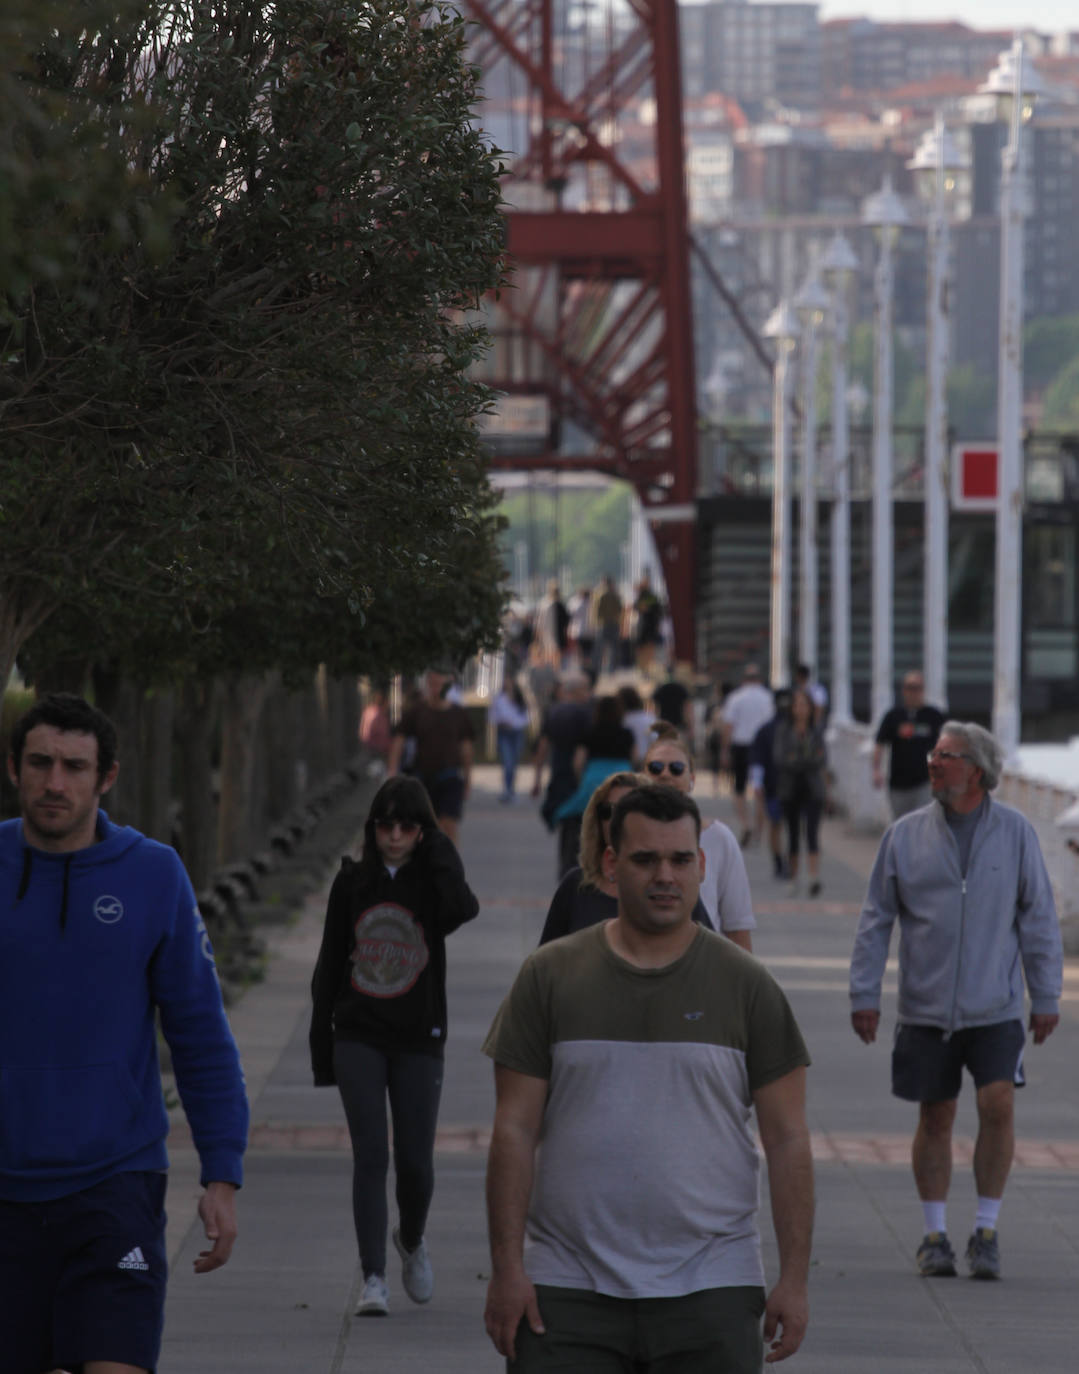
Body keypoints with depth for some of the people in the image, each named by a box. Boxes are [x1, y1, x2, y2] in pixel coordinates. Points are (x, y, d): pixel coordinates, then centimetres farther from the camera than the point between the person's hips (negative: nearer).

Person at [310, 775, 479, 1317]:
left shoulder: (432, 881, -1)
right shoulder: (352, 882, 4)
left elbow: (462, 908, -26)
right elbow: (329, 966, 10)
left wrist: (438, 851, -14)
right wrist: (321, 1047, 8)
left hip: (418, 1041, -1)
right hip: (359, 1038, 1)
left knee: (415, 1164, 1)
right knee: (370, 1156, -9)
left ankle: (411, 1241, 33)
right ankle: (373, 1280, -8)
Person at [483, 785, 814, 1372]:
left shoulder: (746, 985, 4)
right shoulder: (549, 976, 5)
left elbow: (788, 1141, 3)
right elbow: (514, 1131, 2)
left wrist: (794, 1278, -3)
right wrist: (506, 1267, -5)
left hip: (708, 1295, 0)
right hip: (569, 1292, 0)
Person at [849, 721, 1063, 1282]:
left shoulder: (1015, 832, 0)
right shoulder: (905, 835, 2)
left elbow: (1039, 918, 5)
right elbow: (876, 919, 6)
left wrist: (1045, 998, 3)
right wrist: (864, 994, 2)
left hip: (996, 1008, -1)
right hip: (925, 1007, 1)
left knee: (997, 1105, -13)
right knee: (935, 1118, 5)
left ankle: (985, 1231, 0)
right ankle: (935, 1236, 17)